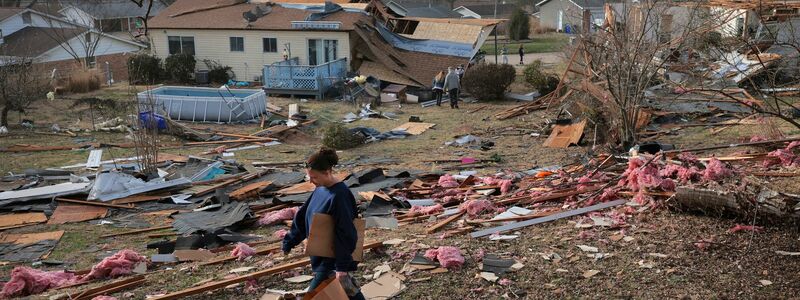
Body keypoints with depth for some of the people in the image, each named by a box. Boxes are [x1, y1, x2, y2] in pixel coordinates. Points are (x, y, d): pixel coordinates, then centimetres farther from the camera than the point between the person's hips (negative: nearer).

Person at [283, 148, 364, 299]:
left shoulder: (338, 195, -25)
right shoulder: (320, 189, 2)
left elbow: (344, 233, -25)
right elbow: (302, 216, 12)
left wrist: (342, 267, -24)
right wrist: (289, 242, 13)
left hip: (332, 256, -8)